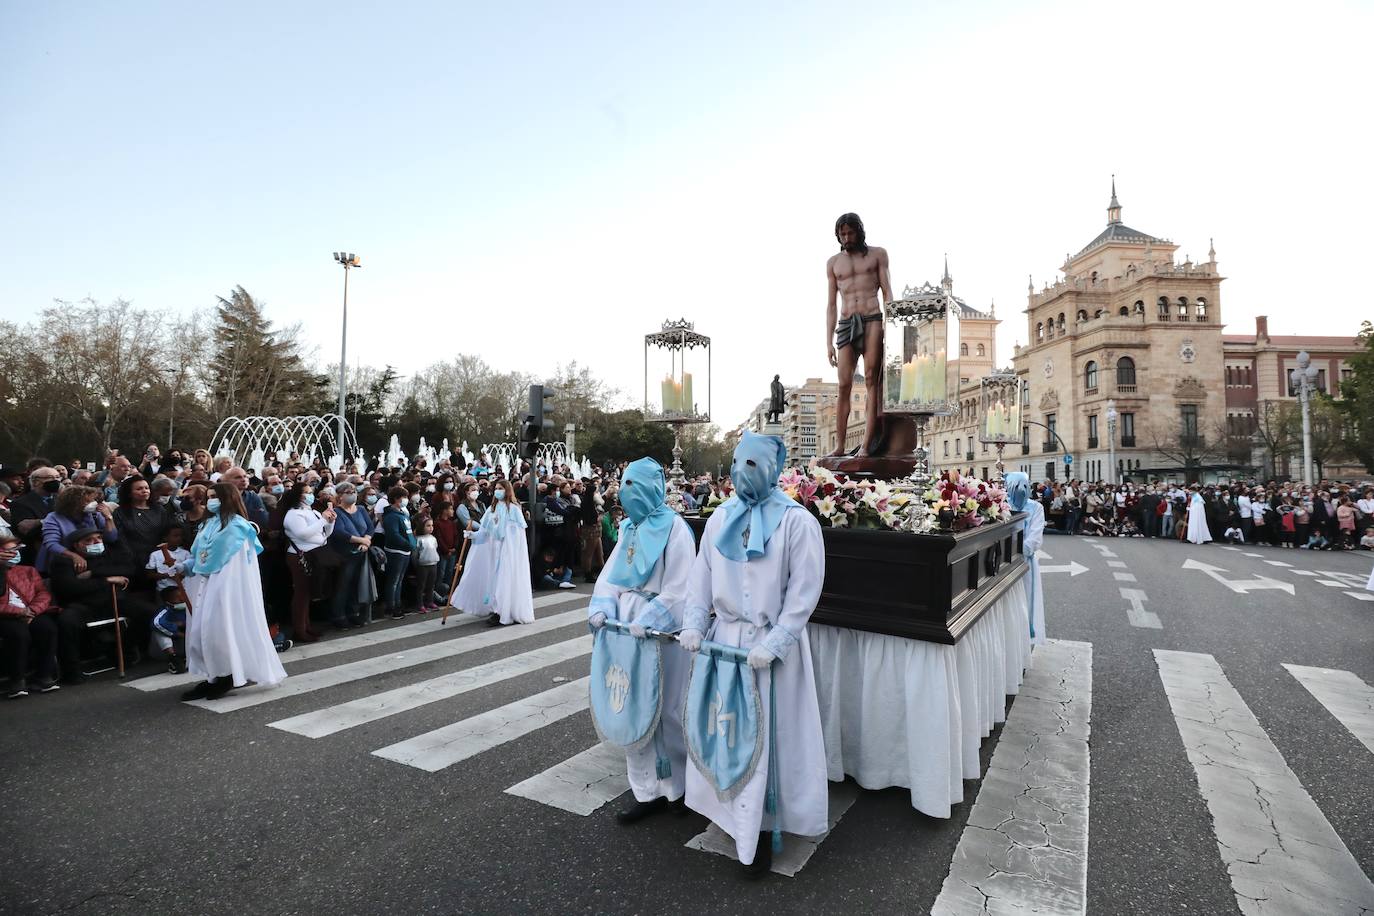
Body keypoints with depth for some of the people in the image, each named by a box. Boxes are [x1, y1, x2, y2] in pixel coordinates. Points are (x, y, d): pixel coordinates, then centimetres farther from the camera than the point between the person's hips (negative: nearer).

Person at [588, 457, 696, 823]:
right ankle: (648, 789, 22)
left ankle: (672, 784, 26)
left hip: (660, 630, -7)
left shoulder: (674, 528, -11)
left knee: (662, 707, 5)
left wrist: (647, 622, -24)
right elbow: (611, 574, 9)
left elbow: (677, 589, -16)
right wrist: (601, 607, -8)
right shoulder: (629, 528, 11)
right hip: (626, 627, 7)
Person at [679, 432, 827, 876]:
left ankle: (760, 829, 18)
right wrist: (693, 624, -4)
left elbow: (804, 591, -13)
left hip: (774, 644, -4)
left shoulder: (797, 521, -11)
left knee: (767, 733, 3)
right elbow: (702, 576, 8)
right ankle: (735, 813, 30)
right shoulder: (720, 518, 4)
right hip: (725, 637, 5)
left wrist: (772, 644, -18)